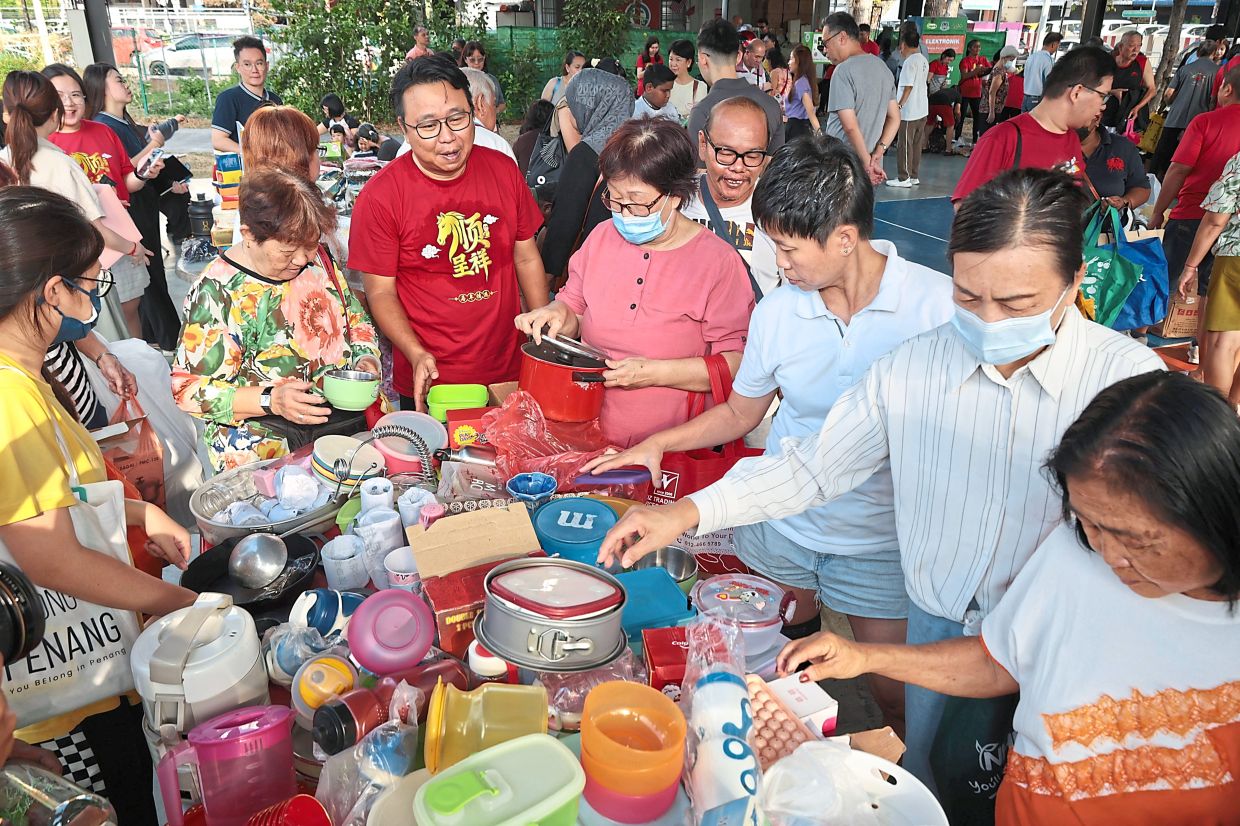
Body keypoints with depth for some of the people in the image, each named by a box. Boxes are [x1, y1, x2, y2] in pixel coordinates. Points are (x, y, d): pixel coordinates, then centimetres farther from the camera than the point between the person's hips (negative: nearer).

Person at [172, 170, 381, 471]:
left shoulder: (317, 259, 6)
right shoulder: (217, 292, -12)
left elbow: (357, 321, 18)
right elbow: (189, 389, -10)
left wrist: (366, 359, -4)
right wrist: (270, 401, -24)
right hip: (267, 442, -5)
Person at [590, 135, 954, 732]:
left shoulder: (938, 303, -15)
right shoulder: (777, 311, -6)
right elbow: (739, 413, 9)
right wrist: (656, 445, -1)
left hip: (881, 537, -2)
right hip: (780, 525, 3)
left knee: (897, 698, 9)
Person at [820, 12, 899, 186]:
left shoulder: (843, 71, -14)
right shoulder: (882, 67, 13)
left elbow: (850, 125, -20)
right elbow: (894, 118, 12)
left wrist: (867, 164, -14)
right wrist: (878, 152, 0)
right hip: (870, 171, 8)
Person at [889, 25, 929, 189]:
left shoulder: (910, 62, -15)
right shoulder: (923, 60, 11)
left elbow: (908, 87, -19)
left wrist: (899, 105, -15)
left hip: (909, 112, -9)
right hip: (922, 110, 9)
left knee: (904, 145, -2)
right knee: (916, 145, 13)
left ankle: (903, 178, 1)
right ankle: (914, 176, 19)